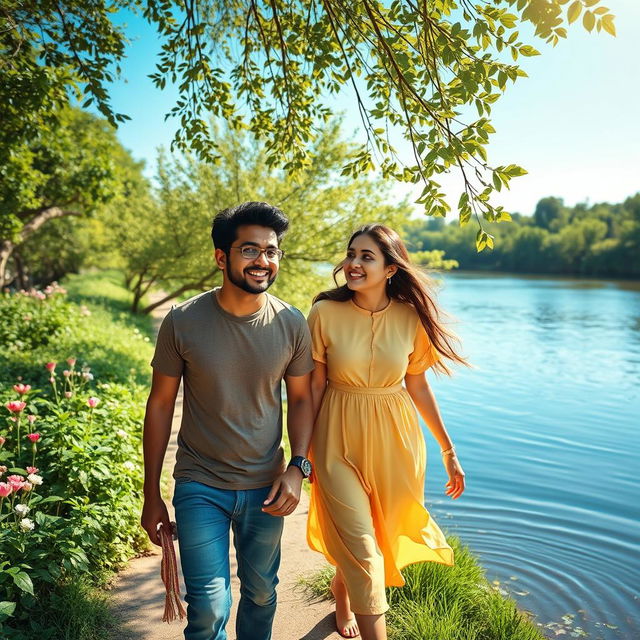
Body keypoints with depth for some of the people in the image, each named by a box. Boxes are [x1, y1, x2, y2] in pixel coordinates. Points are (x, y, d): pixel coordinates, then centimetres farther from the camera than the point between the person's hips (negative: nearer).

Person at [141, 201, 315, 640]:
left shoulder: (292, 324, -9)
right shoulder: (183, 322, -14)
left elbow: (300, 398, 3)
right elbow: (161, 405, -5)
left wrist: (297, 468, -10)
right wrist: (151, 496, -1)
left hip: (265, 487, 2)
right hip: (201, 487, -2)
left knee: (262, 593, 20)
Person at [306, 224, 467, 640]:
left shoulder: (412, 317, -6)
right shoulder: (325, 313, -11)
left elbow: (418, 387, 4)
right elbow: (315, 386, -5)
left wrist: (449, 450, 8)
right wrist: (303, 451, -1)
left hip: (394, 441, 3)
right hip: (339, 441, -2)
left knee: (385, 534, 18)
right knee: (361, 547, 0)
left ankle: (341, 588, 49)